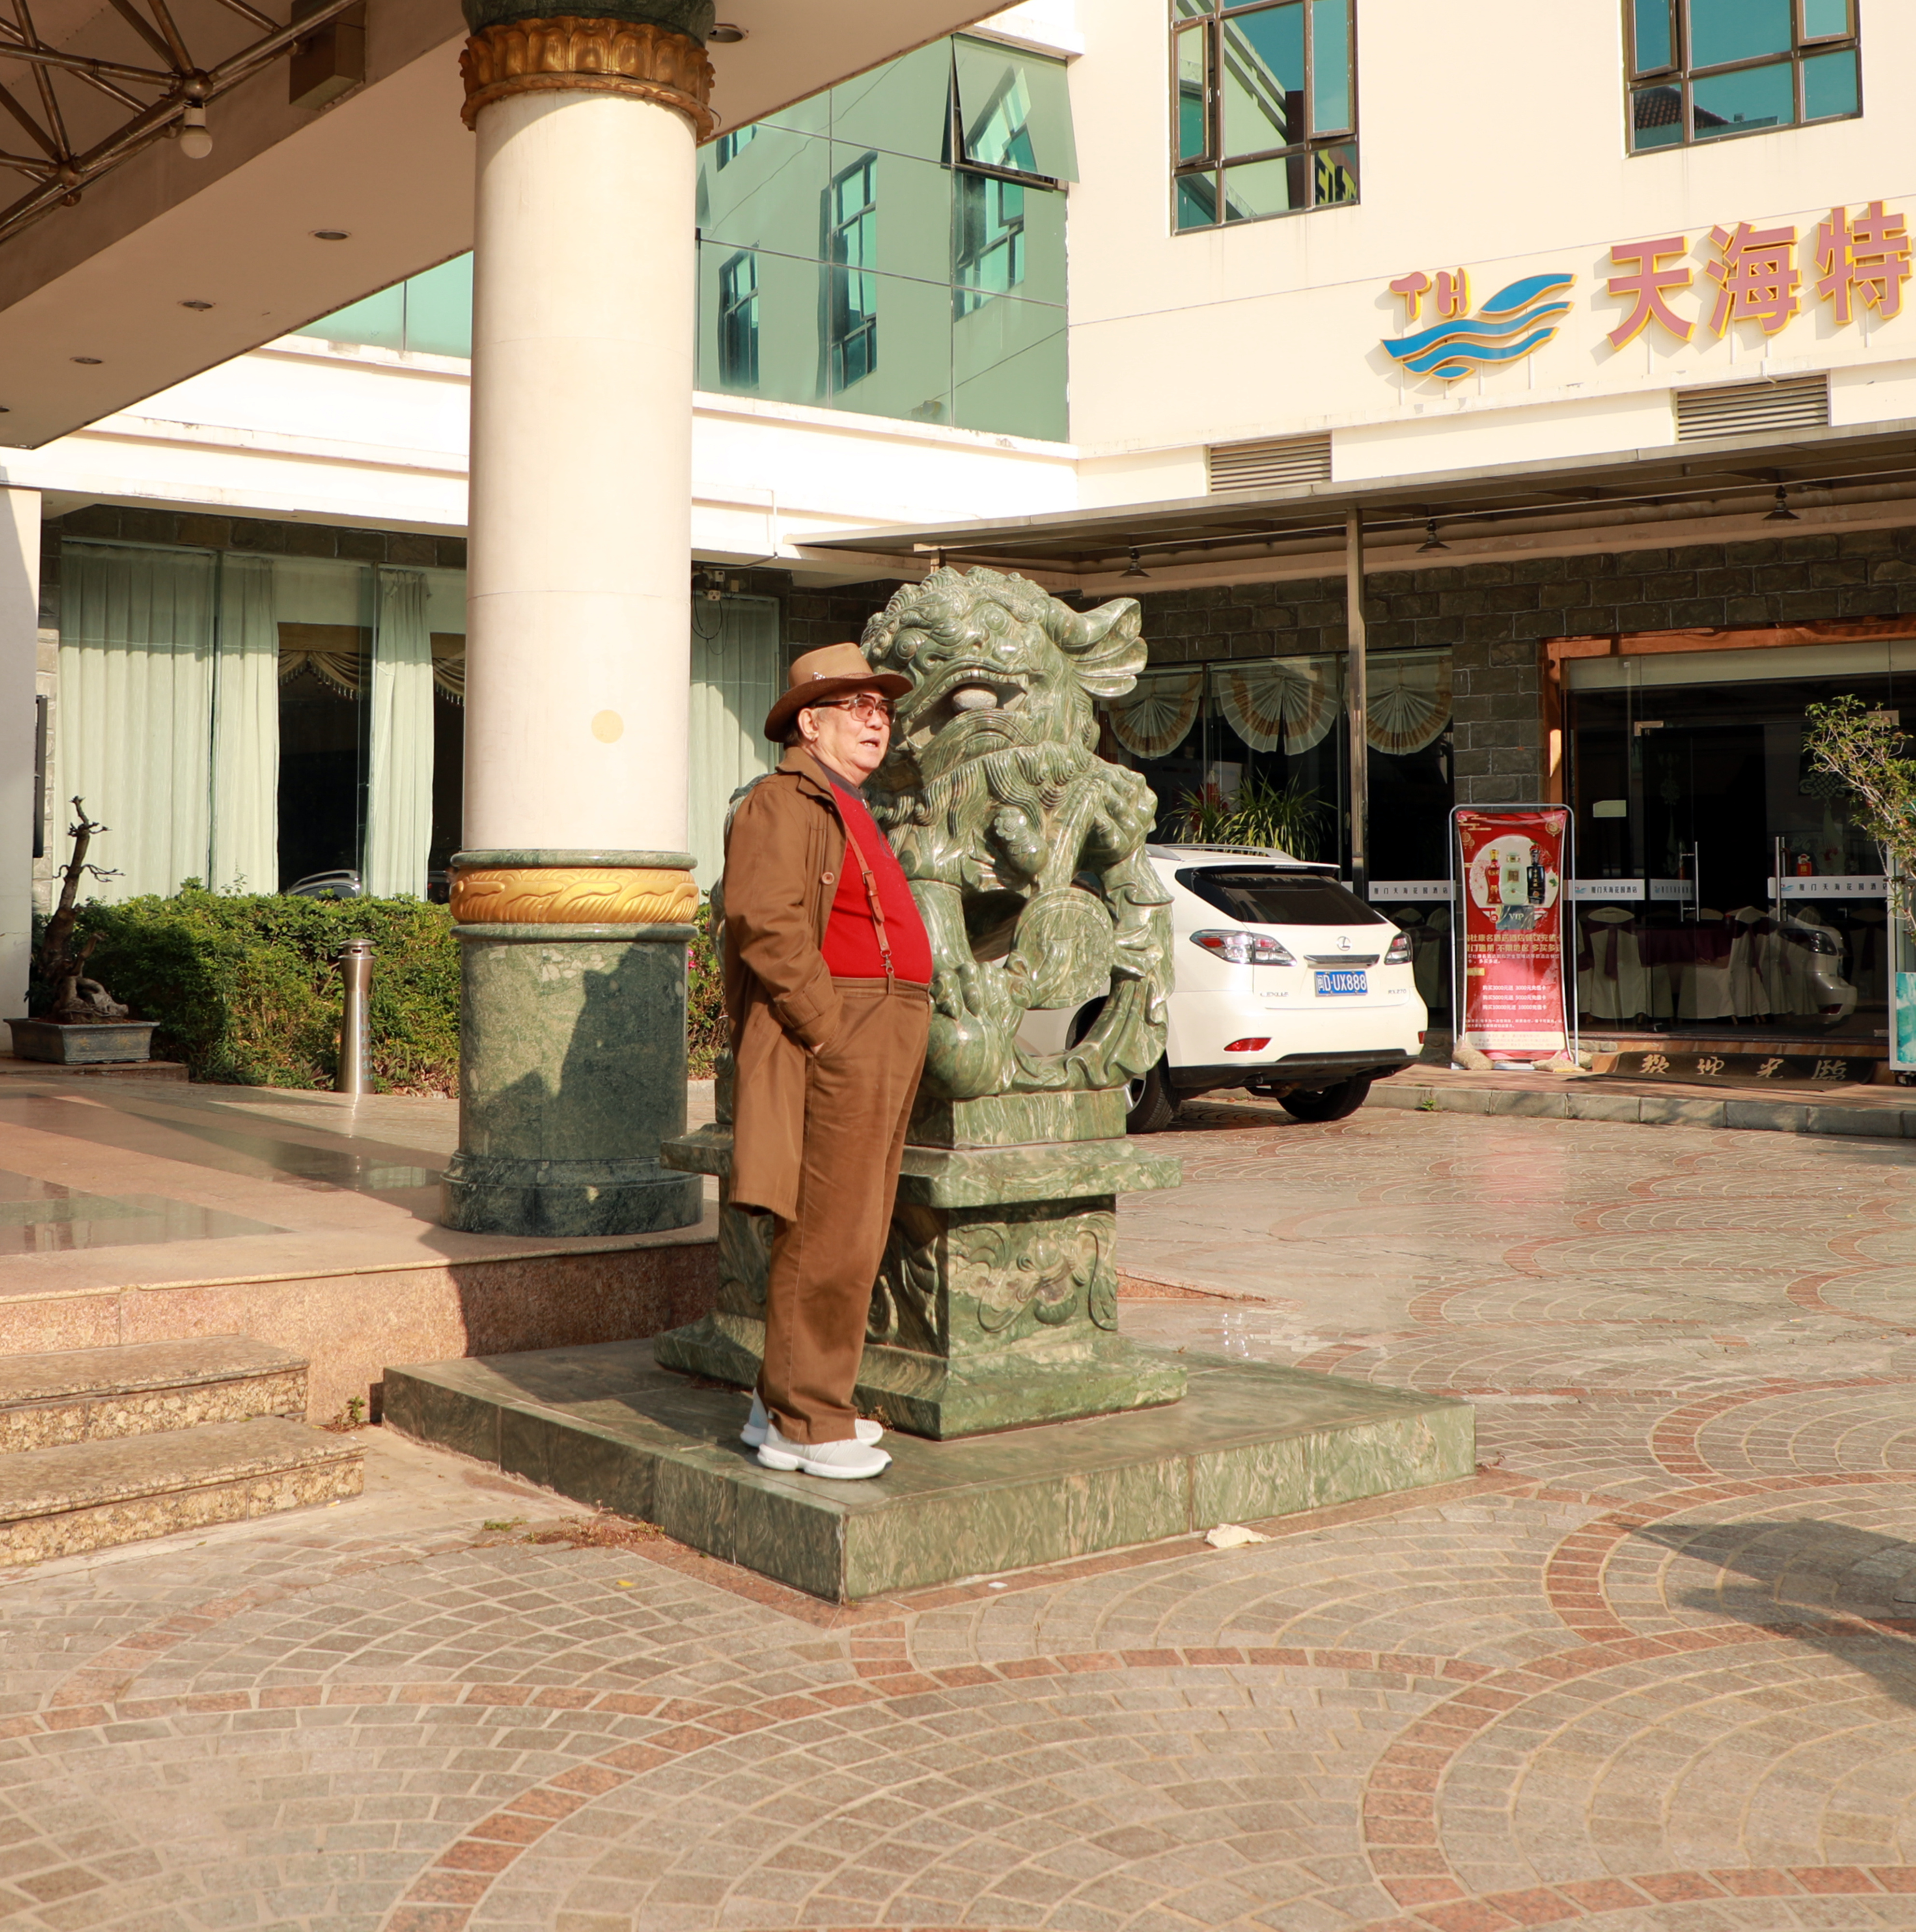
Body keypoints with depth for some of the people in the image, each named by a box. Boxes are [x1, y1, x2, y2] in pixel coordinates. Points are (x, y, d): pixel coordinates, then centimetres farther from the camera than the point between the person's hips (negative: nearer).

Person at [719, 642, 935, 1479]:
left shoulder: (852, 812, 24)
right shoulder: (783, 804, -8)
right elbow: (764, 920, -21)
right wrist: (826, 1027, -20)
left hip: (880, 1049, 10)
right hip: (833, 1046, -10)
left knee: (849, 1236, 13)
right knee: (828, 1238, -8)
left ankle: (785, 1401, 22)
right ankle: (806, 1425, -1)